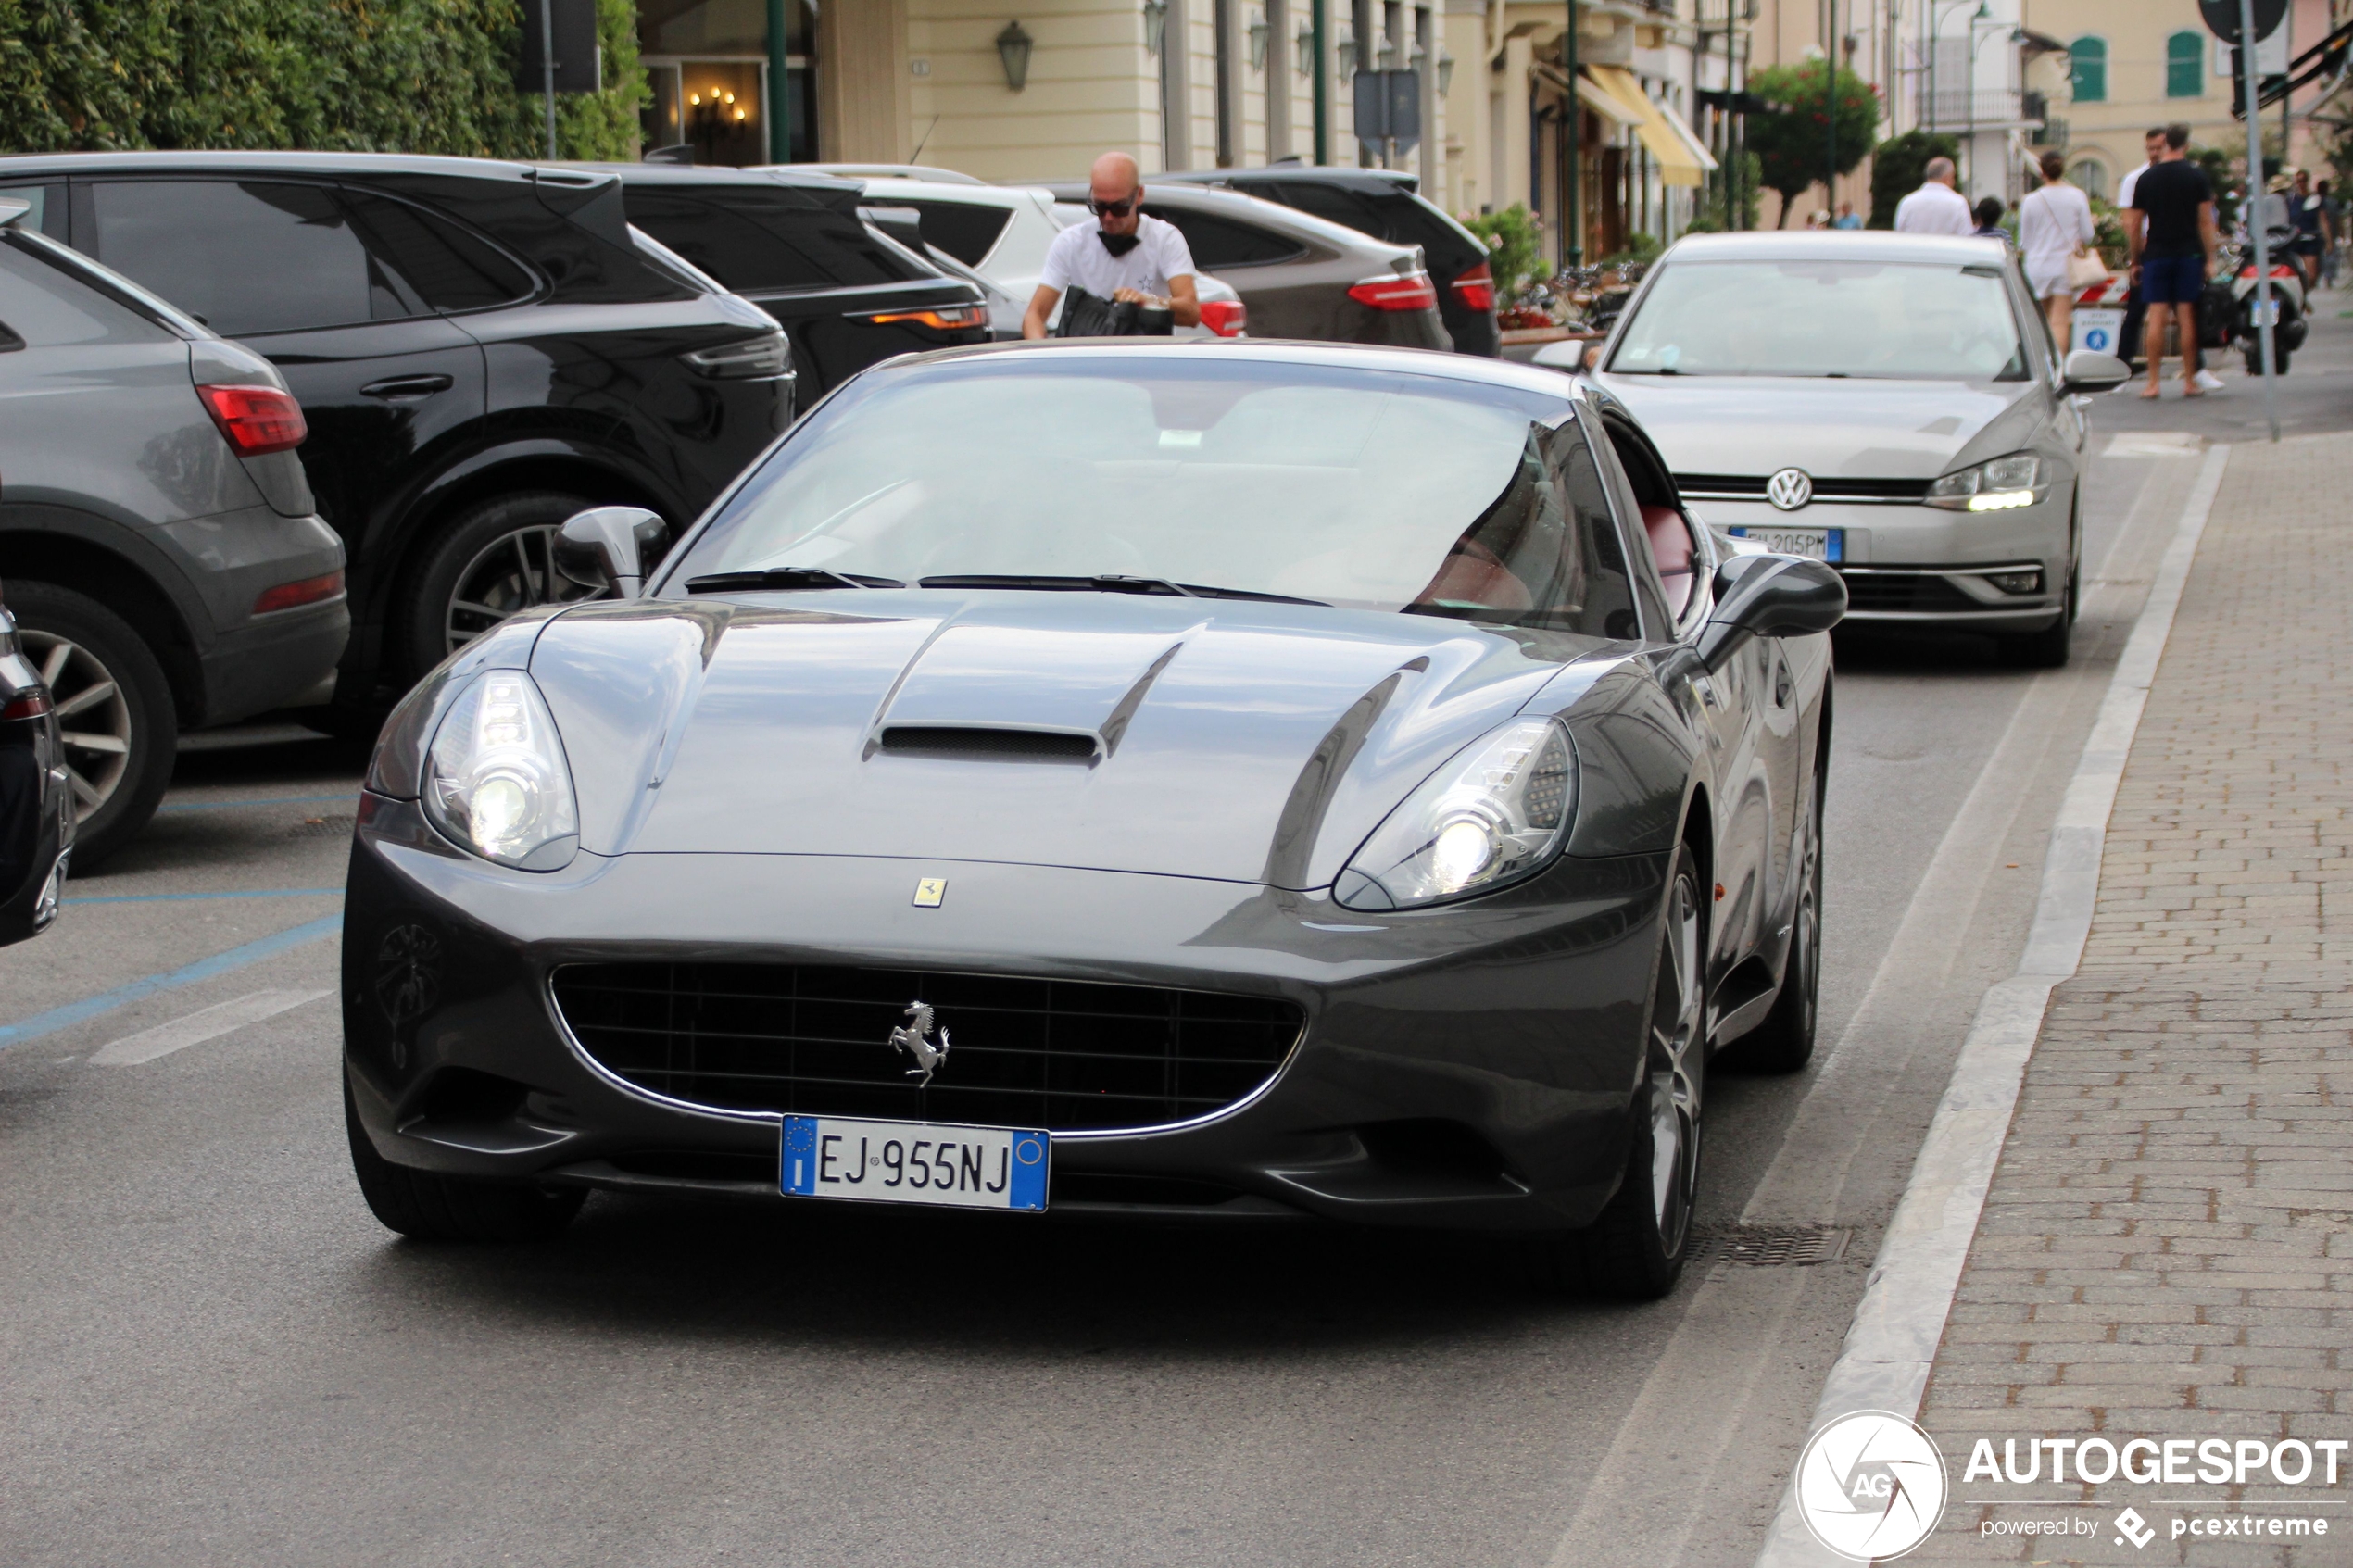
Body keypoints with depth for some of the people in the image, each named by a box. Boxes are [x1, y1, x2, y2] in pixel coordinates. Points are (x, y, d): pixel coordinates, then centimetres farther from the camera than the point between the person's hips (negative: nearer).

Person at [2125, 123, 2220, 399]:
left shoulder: (2146, 178, 4)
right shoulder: (2196, 175, -1)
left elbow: (2132, 225, 5)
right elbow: (2206, 221, -4)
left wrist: (2135, 260, 13)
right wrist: (2210, 258, 1)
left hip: (2156, 254, 1)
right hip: (2188, 253, -1)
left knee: (2156, 317, 0)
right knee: (2186, 316, 1)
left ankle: (2153, 383, -3)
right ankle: (2190, 382, 3)